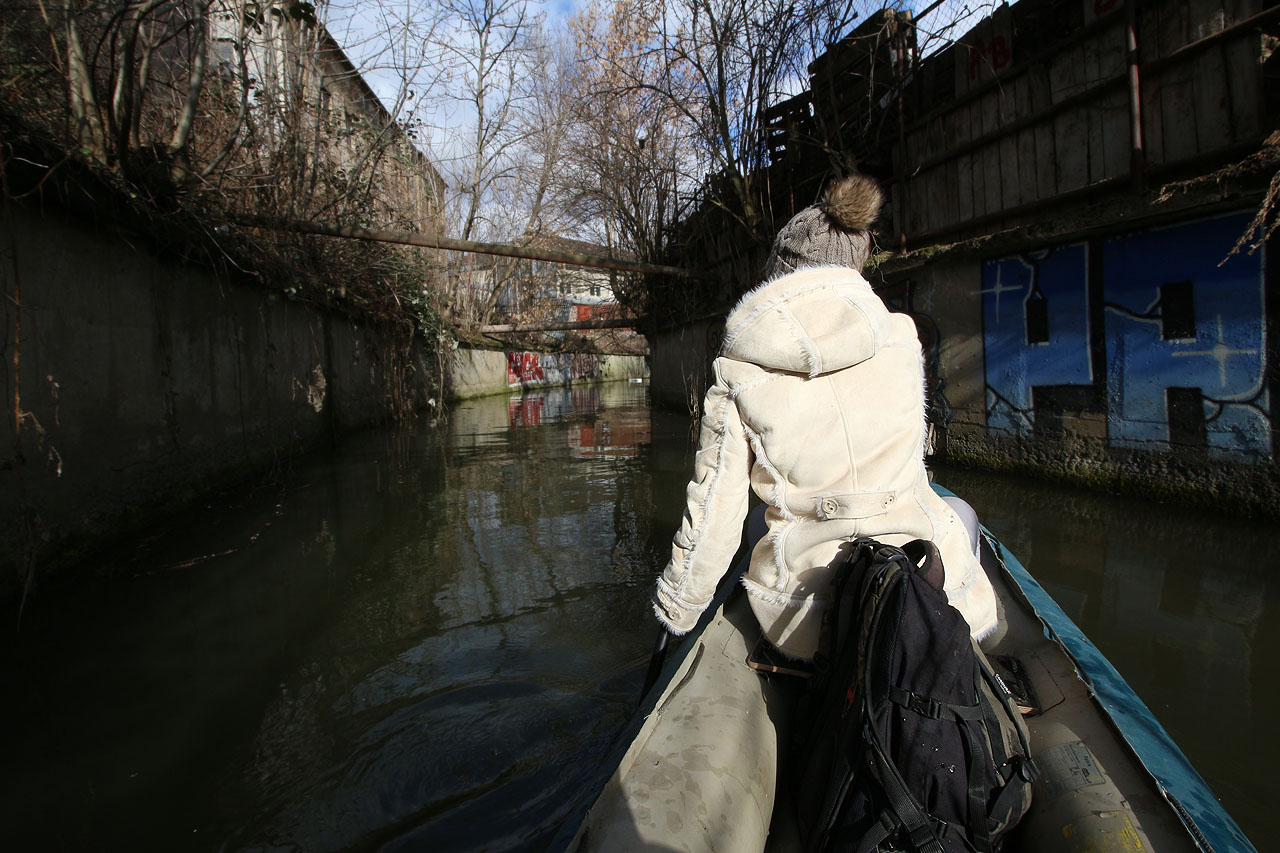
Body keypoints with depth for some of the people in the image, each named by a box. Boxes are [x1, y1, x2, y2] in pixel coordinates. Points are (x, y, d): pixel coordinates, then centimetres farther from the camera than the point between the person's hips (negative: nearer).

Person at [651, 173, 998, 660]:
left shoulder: (736, 374, -11)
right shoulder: (901, 338, -6)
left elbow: (714, 515, -7)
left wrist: (676, 611, 9)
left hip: (807, 628, 1)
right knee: (959, 514, 33)